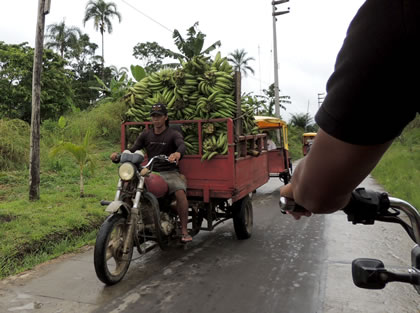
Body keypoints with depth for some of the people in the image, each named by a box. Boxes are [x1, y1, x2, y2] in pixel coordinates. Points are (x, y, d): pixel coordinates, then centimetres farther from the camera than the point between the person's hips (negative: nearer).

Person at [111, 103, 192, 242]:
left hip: (169, 173, -4)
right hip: (151, 172, 4)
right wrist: (119, 155, -16)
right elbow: (133, 149, 6)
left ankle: (184, 230, -20)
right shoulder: (146, 135, 14)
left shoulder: (173, 134, -1)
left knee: (180, 192, -31)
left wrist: (177, 153, -47)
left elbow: (182, 145, -22)